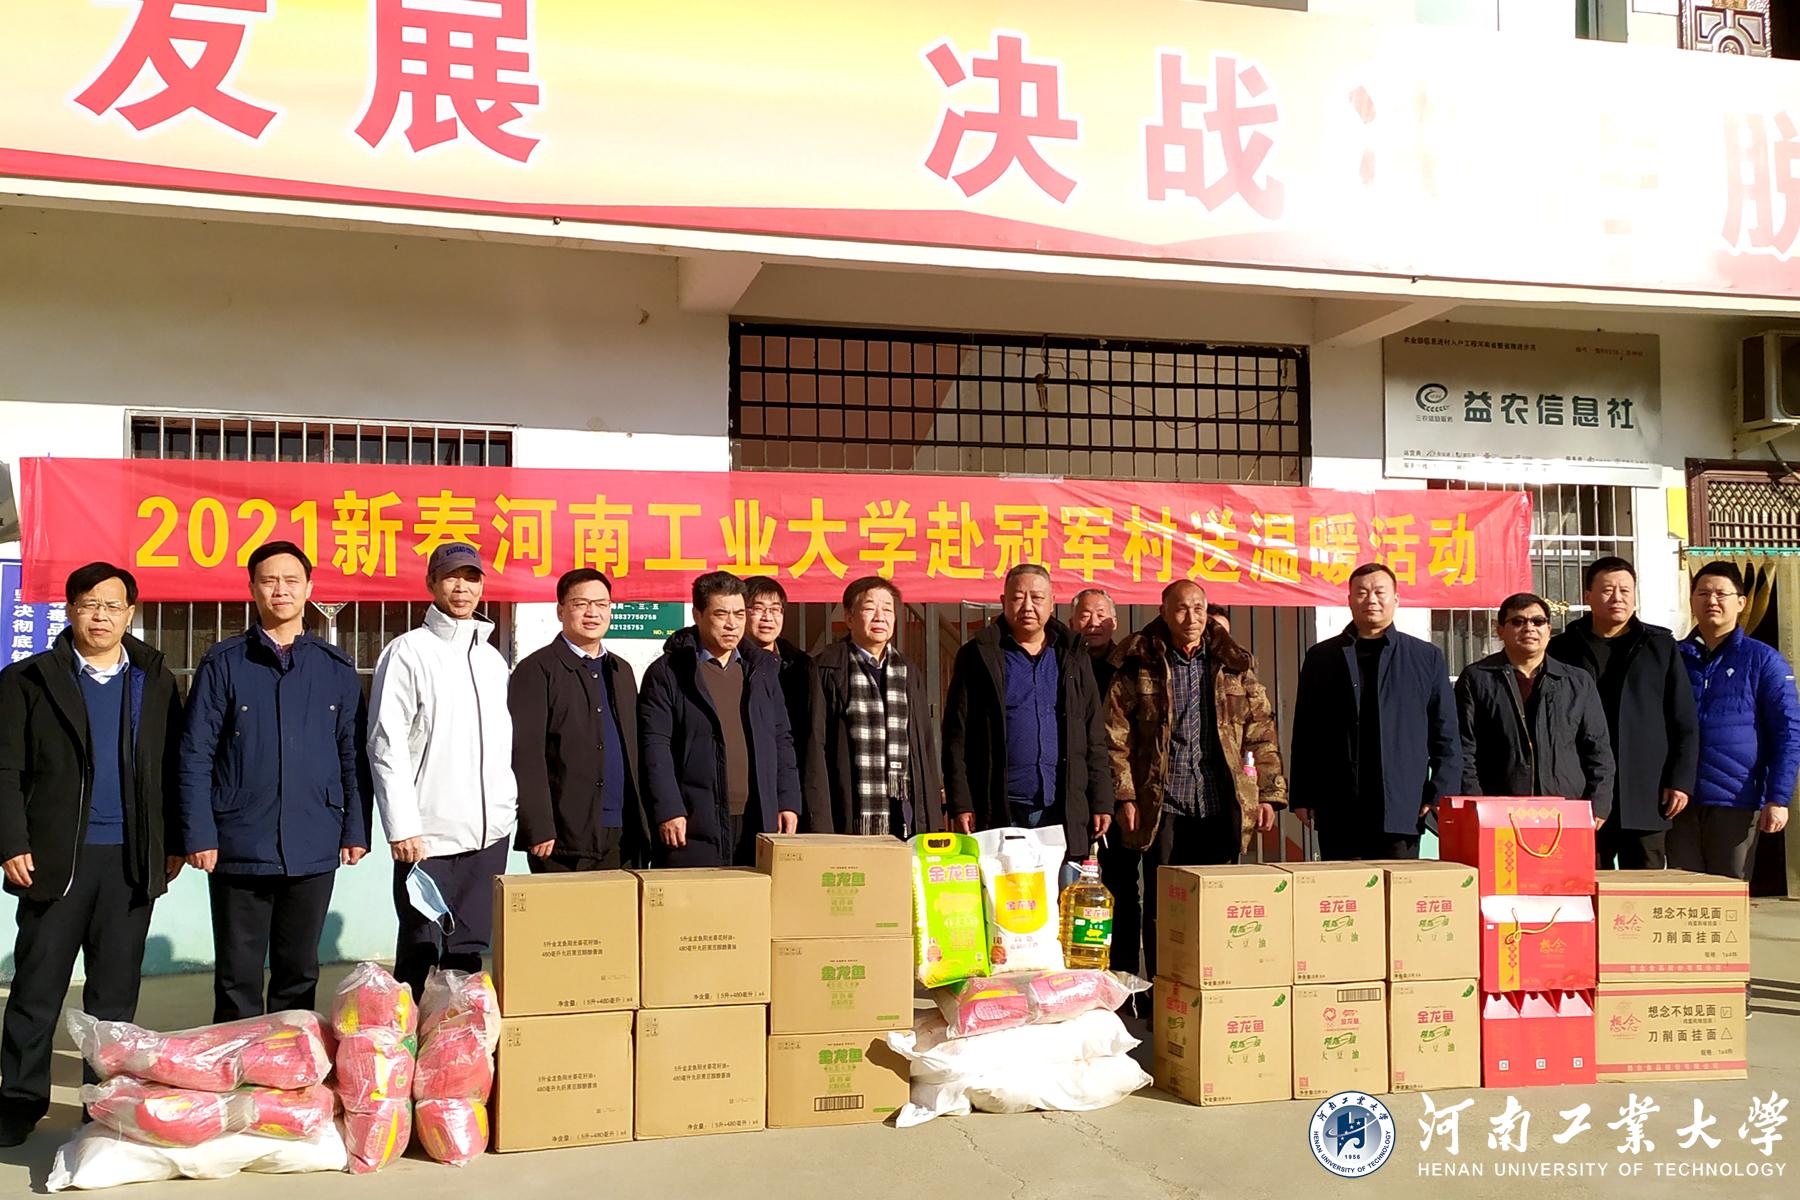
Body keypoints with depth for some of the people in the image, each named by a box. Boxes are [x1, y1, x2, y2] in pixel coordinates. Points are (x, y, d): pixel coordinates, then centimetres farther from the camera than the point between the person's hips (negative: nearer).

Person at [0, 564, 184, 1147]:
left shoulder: (156, 682, 9)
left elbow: (173, 769, 8)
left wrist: (175, 843, 2)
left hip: (133, 859, 1)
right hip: (55, 857, -1)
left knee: (115, 991, 8)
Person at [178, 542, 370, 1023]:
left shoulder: (336, 668, 7)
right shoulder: (223, 663, 1)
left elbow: (353, 755, 9)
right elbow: (195, 756, -2)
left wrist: (356, 829, 3)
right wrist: (198, 835, -8)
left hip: (313, 850, 2)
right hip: (240, 849, -2)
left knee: (300, 975, 13)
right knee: (238, 980, 6)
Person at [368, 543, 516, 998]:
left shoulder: (492, 659, 14)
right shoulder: (409, 651, -4)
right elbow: (386, 746, -9)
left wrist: (511, 806, 9)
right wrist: (402, 828, -14)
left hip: (490, 833, 5)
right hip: (429, 836, -5)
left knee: (469, 952, 11)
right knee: (420, 953, 0)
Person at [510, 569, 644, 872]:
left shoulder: (622, 671, 17)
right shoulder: (537, 671, -4)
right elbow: (525, 756, -10)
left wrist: (642, 825, 12)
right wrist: (538, 829, -16)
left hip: (622, 838, 6)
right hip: (565, 838, -6)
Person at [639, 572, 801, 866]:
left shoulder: (762, 668, 15)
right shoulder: (667, 673, 0)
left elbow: (781, 740, 16)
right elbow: (655, 747, -6)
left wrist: (788, 802, 8)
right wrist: (668, 811, -13)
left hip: (758, 821, 4)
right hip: (693, 825, -4)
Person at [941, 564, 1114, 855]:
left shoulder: (1074, 656, 13)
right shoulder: (978, 656, 5)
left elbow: (1094, 738, 13)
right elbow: (956, 737, 1)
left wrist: (1101, 802, 6)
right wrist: (959, 805, -6)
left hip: (1063, 811, 2)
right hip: (999, 813, -2)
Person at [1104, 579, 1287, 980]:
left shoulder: (1235, 665, 9)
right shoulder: (1139, 666, 2)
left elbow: (1262, 735, 9)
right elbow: (1116, 738, -1)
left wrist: (1269, 793, 2)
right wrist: (1124, 796, -8)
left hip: (1220, 807, 2)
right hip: (1163, 806, -2)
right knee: (1161, 905, 3)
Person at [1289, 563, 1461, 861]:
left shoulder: (1427, 657, 10)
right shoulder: (1321, 657, 11)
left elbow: (1446, 734, 8)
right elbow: (1305, 733, 10)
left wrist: (1441, 795, -1)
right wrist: (1302, 798, 4)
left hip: (1402, 810, -1)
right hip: (1338, 811, 1)